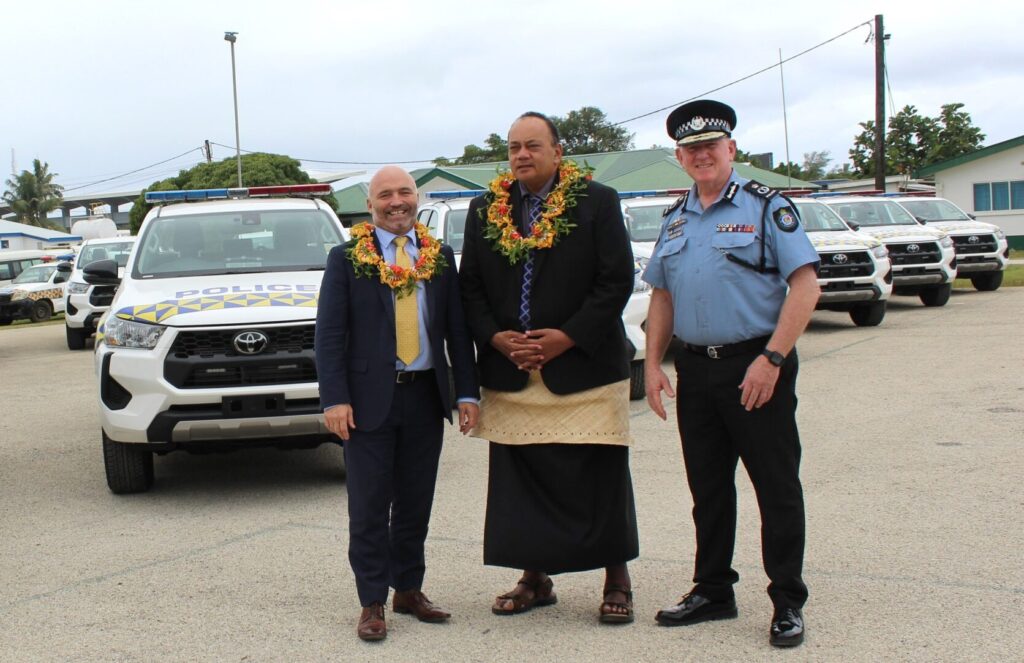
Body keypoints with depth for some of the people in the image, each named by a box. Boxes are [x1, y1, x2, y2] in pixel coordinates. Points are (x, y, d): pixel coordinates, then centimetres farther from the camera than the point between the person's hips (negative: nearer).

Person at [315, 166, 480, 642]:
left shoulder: (439, 257, 9)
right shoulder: (346, 259, 0)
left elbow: (457, 329, 9)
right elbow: (329, 333, -5)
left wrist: (467, 393, 2)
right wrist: (334, 399, -13)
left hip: (425, 396, 3)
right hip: (370, 398, -3)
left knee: (416, 504, 11)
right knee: (369, 507, 1)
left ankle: (409, 590, 24)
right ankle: (372, 603, 10)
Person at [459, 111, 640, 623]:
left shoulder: (597, 202, -1)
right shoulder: (485, 211, 10)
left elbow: (616, 280, -6)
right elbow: (471, 287, 11)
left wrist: (567, 337, -13)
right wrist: (496, 338, -5)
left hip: (583, 368, -3)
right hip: (509, 372, 4)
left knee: (599, 479, 2)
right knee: (520, 479, 8)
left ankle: (616, 580, 15)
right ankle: (535, 578, 22)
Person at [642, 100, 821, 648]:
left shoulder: (765, 207, -5)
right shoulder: (675, 219, 13)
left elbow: (805, 285, -12)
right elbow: (662, 295, 18)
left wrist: (771, 358, -19)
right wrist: (653, 364, 7)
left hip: (755, 365, -5)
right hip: (694, 370, 6)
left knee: (777, 488, 1)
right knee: (708, 488, 13)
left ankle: (787, 603, 11)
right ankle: (712, 591, 26)